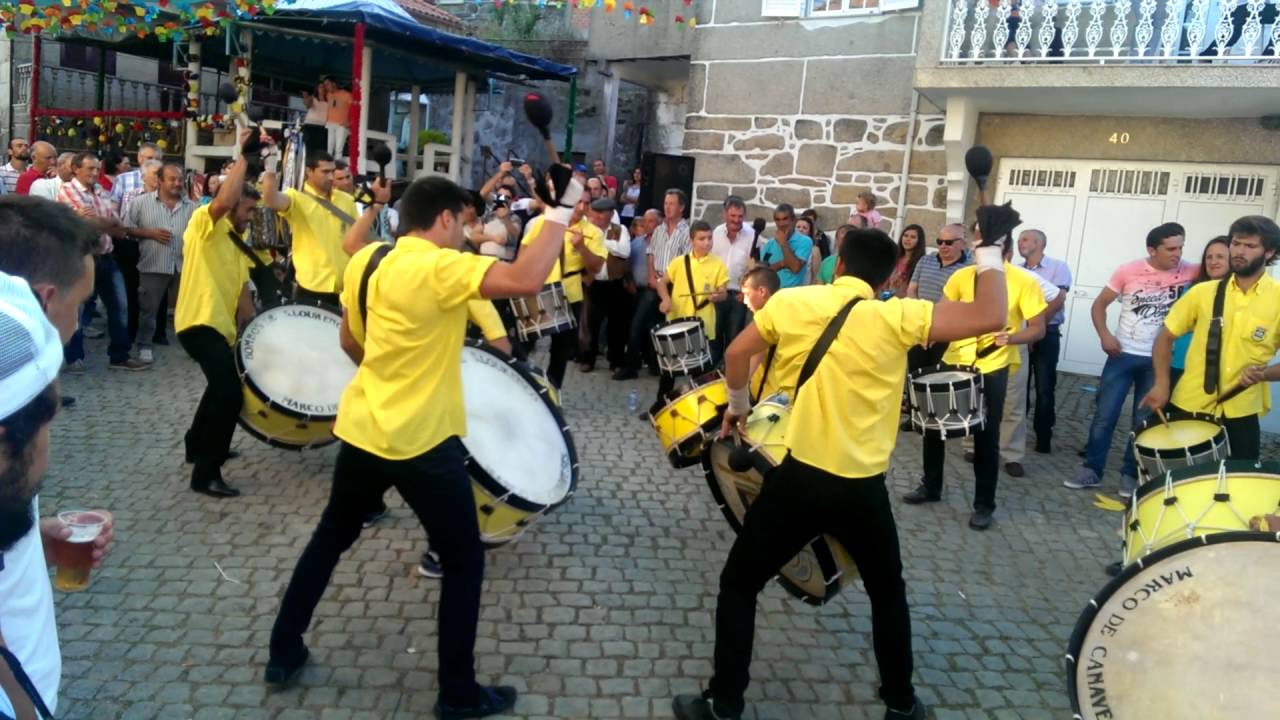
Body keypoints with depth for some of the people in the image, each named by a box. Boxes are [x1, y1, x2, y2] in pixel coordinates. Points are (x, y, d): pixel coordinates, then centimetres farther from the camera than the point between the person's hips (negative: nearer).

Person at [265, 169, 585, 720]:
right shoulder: (441, 267, -18)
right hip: (422, 441, -7)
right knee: (464, 561, 8)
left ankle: (283, 652, 37)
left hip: (362, 428, 8)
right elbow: (527, 280, -32)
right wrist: (561, 210, -23)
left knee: (330, 538, 26)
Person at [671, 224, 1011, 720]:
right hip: (863, 489, 1)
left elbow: (737, 354, 5)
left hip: (800, 478, 0)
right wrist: (990, 257, 4)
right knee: (888, 593, 26)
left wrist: (738, 404, 23)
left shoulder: (792, 301, -2)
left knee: (739, 585, 15)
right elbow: (990, 318, -11)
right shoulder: (897, 318, -8)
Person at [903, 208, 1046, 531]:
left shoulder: (1024, 282, -8)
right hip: (954, 361, 4)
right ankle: (930, 487, 29)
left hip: (992, 369, -4)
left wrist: (1010, 337, -26)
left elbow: (1038, 329, -8)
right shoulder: (962, 276, 2)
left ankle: (984, 505, 17)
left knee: (986, 437, 2)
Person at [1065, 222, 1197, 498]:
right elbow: (1100, 304, -1)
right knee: (1104, 415, 2)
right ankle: (1091, 470, 13)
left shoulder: (1188, 272, -6)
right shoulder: (1128, 271, -7)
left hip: (1158, 360, 1)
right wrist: (1104, 335, -12)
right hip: (1123, 354, -1)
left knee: (1144, 421, 8)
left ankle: (1130, 475, 20)